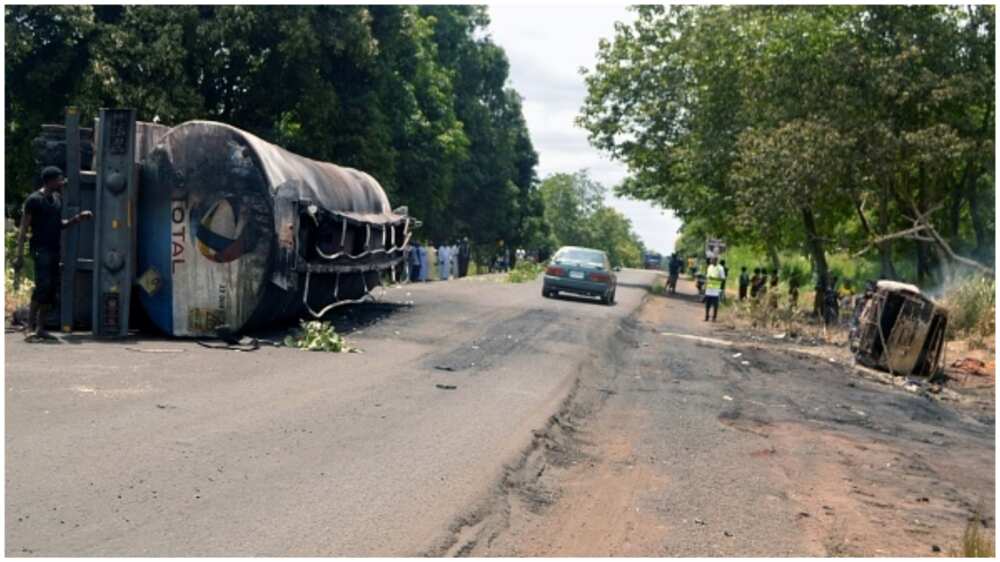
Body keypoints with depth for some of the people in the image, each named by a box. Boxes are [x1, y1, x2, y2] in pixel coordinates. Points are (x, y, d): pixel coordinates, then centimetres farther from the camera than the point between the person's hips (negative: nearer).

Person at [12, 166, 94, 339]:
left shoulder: (58, 198, 15)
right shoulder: (34, 200, -7)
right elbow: (23, 228, -7)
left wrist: (77, 219, 8)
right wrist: (19, 255, -13)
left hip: (54, 249, 7)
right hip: (40, 248, -7)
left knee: (52, 288, 5)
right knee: (43, 285, -16)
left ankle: (40, 328, 10)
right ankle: (31, 326, -11)